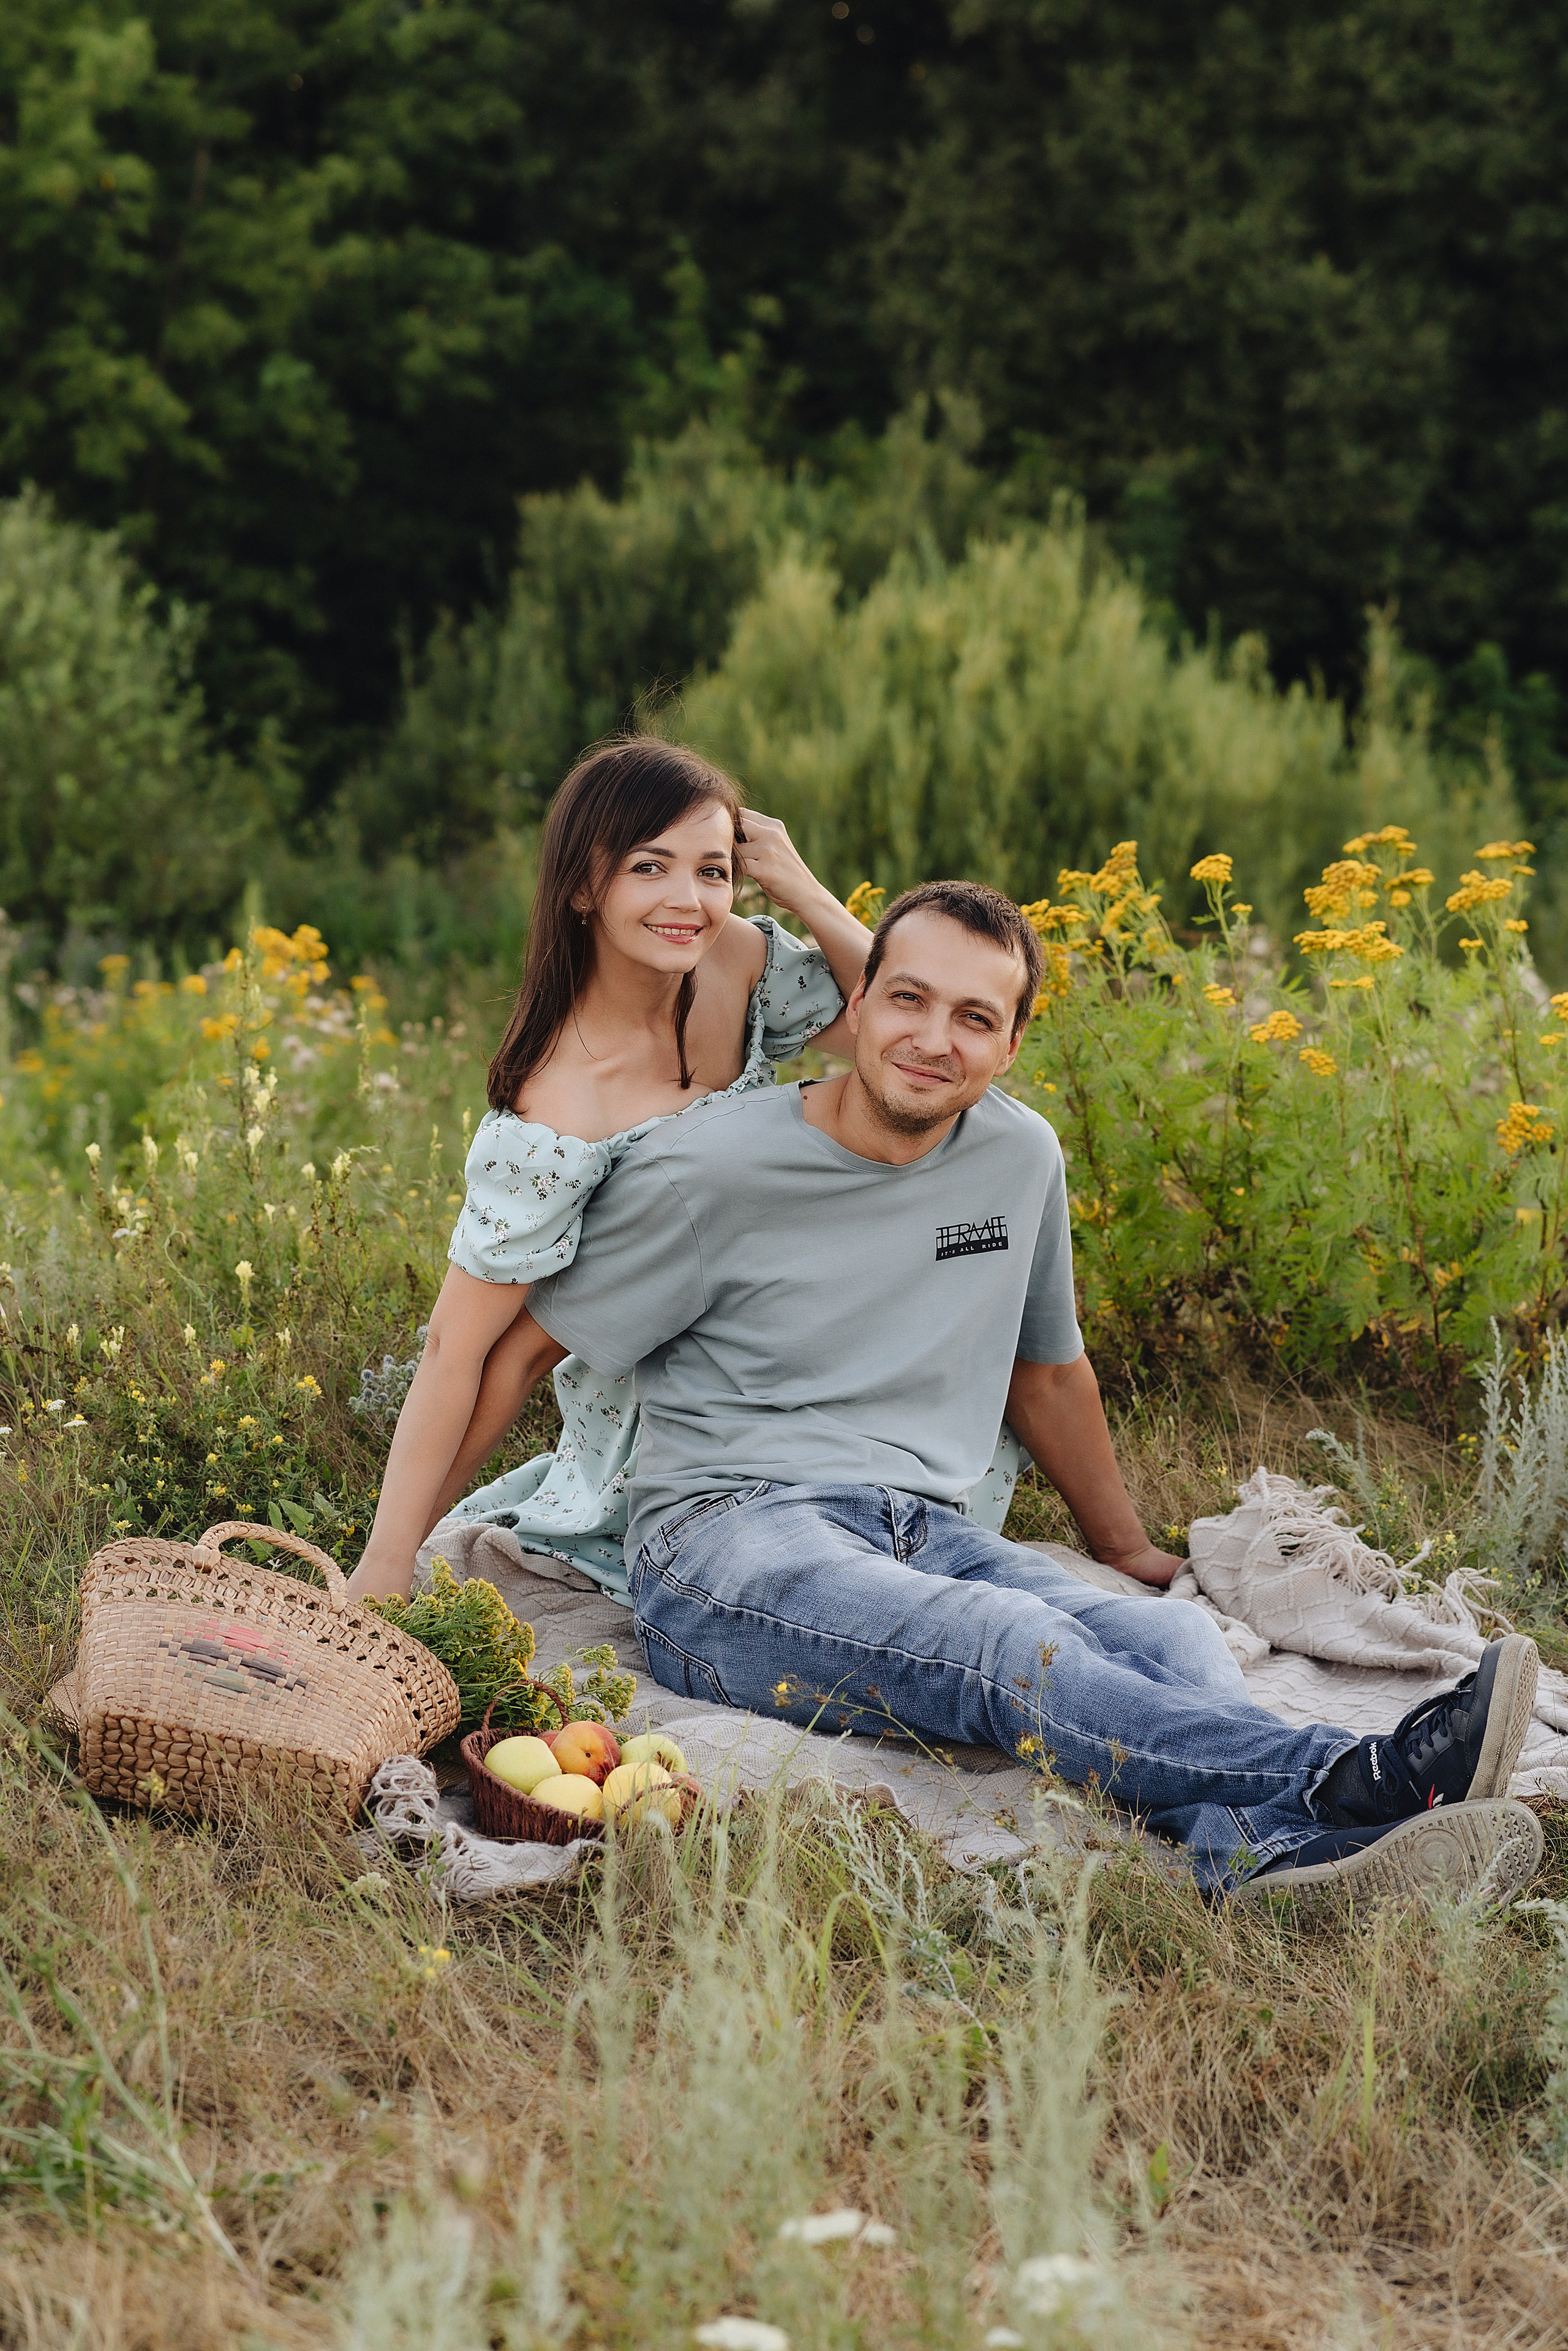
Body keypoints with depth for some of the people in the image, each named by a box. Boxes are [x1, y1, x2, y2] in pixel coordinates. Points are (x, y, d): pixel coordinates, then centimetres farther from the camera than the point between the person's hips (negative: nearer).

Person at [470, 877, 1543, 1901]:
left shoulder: (1022, 1156, 11)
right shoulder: (704, 1172, -5)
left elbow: (1047, 1366, 26)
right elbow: (521, 1348, 2)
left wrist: (1130, 1549, 33)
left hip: (927, 1532, 6)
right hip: (728, 1532, -6)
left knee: (1172, 1637, -27)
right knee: (1010, 1644, -35)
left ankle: (1267, 1848, -60)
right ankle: (1349, 1778, -58)